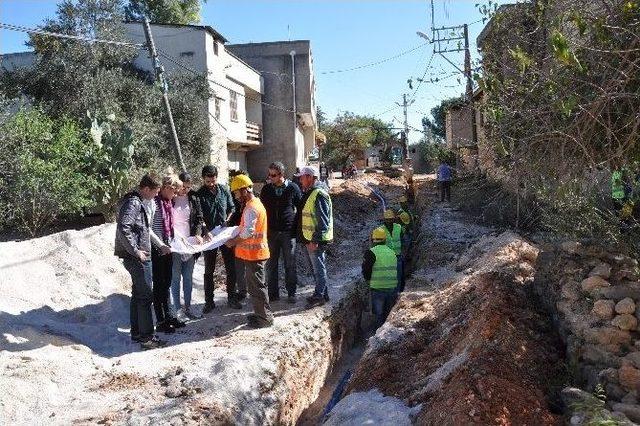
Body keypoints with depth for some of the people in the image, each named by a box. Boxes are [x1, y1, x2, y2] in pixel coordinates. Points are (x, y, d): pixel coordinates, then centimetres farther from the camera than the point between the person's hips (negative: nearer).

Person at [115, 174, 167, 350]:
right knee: (146, 295, -6)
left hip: (138, 256, 10)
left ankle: (136, 333, 24)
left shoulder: (137, 202, 14)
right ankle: (147, 337, 0)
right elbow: (123, 228, -28)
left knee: (138, 294, 15)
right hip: (137, 257, -10)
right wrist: (135, 251, -22)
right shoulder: (133, 203, -17)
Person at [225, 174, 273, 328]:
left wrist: (234, 241, -15)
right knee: (256, 285, 18)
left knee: (256, 286, -1)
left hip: (253, 253, -10)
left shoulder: (251, 207, -20)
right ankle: (261, 313, 28)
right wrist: (236, 234, 10)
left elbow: (248, 231, -25)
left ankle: (265, 318, 8)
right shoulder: (255, 203, 12)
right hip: (255, 251, 10)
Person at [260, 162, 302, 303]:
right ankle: (273, 293, 16)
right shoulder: (266, 189, 3)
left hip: (288, 232, -2)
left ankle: (291, 293, 17)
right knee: (270, 265, 6)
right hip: (270, 232, 2)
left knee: (290, 265, 6)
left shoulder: (293, 188, -4)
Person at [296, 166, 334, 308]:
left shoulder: (319, 195, -18)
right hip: (309, 239, 10)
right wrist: (307, 239, 20)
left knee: (318, 268, -1)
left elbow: (323, 221, -23)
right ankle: (322, 294, 27)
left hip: (316, 241, -10)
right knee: (315, 267, 17)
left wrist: (315, 239, -24)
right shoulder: (308, 193, 14)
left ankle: (319, 296, 8)